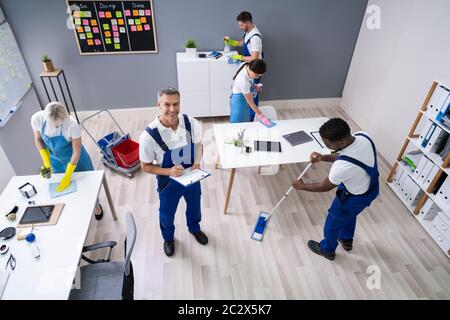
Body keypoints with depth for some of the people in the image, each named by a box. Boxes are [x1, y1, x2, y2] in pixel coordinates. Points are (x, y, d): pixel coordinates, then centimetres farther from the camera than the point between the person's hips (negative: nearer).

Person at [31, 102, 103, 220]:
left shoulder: (72, 125, -36)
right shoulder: (37, 119, -26)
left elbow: (76, 152, -26)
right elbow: (38, 140, -6)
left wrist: (68, 175, -21)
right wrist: (46, 162, -15)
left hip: (75, 158, -3)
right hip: (55, 159, 3)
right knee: (65, 186, 17)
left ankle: (96, 205, 47)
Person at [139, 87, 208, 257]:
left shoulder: (192, 123, -20)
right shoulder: (149, 135, -29)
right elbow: (145, 166, -16)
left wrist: (197, 163, -17)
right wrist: (169, 171, -31)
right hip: (168, 183, -3)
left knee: (194, 207, 29)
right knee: (167, 214, 24)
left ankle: (194, 228, 64)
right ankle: (168, 238, 58)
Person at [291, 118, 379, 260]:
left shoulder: (343, 166, -43)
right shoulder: (362, 135, -21)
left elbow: (324, 187, -22)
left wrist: (302, 186, -6)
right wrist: (323, 157, -13)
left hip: (355, 198, -7)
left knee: (333, 222, 20)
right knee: (349, 214, 34)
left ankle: (327, 250, 48)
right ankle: (347, 240, 61)